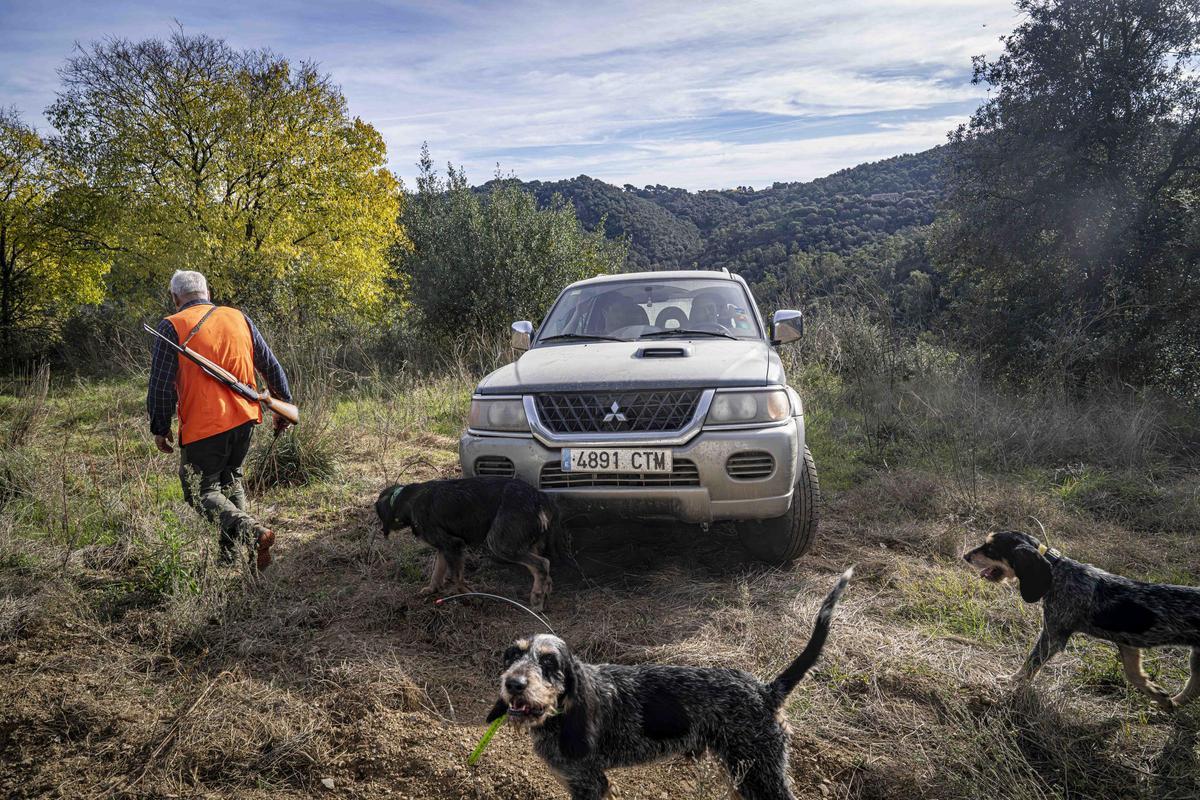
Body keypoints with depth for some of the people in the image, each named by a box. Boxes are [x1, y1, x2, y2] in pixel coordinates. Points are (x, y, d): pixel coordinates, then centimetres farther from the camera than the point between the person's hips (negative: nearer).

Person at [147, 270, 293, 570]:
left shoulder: (172, 327, -5)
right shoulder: (239, 318, 8)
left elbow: (161, 385, -8)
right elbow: (271, 366, 12)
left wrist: (160, 427, 4)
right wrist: (284, 406, 22)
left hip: (203, 426, -5)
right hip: (244, 419, 5)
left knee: (201, 491, 5)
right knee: (230, 480, 23)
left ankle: (250, 530, -19)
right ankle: (234, 552, 20)